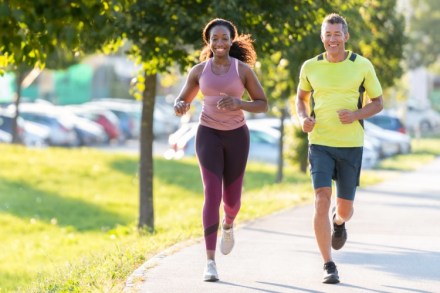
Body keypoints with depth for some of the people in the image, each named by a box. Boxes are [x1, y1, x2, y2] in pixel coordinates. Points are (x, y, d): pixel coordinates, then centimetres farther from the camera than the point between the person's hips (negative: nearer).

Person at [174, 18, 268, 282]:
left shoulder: (244, 69, -3)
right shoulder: (199, 70, 1)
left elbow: (263, 105, -2)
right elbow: (182, 102, 9)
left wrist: (238, 104, -22)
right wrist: (180, 107, -17)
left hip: (237, 136, 1)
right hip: (208, 134, -1)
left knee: (231, 199, 10)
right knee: (212, 196, -17)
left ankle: (228, 224, 50)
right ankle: (211, 263, -16)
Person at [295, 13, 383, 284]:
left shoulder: (363, 66, -3)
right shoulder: (310, 67, 0)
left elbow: (378, 102, 5)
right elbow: (301, 97, 18)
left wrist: (356, 115, -15)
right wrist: (303, 118, -3)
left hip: (351, 145, 0)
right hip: (320, 143, 0)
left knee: (345, 208, 8)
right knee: (322, 200, -16)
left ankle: (339, 222, 48)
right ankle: (329, 266, -10)